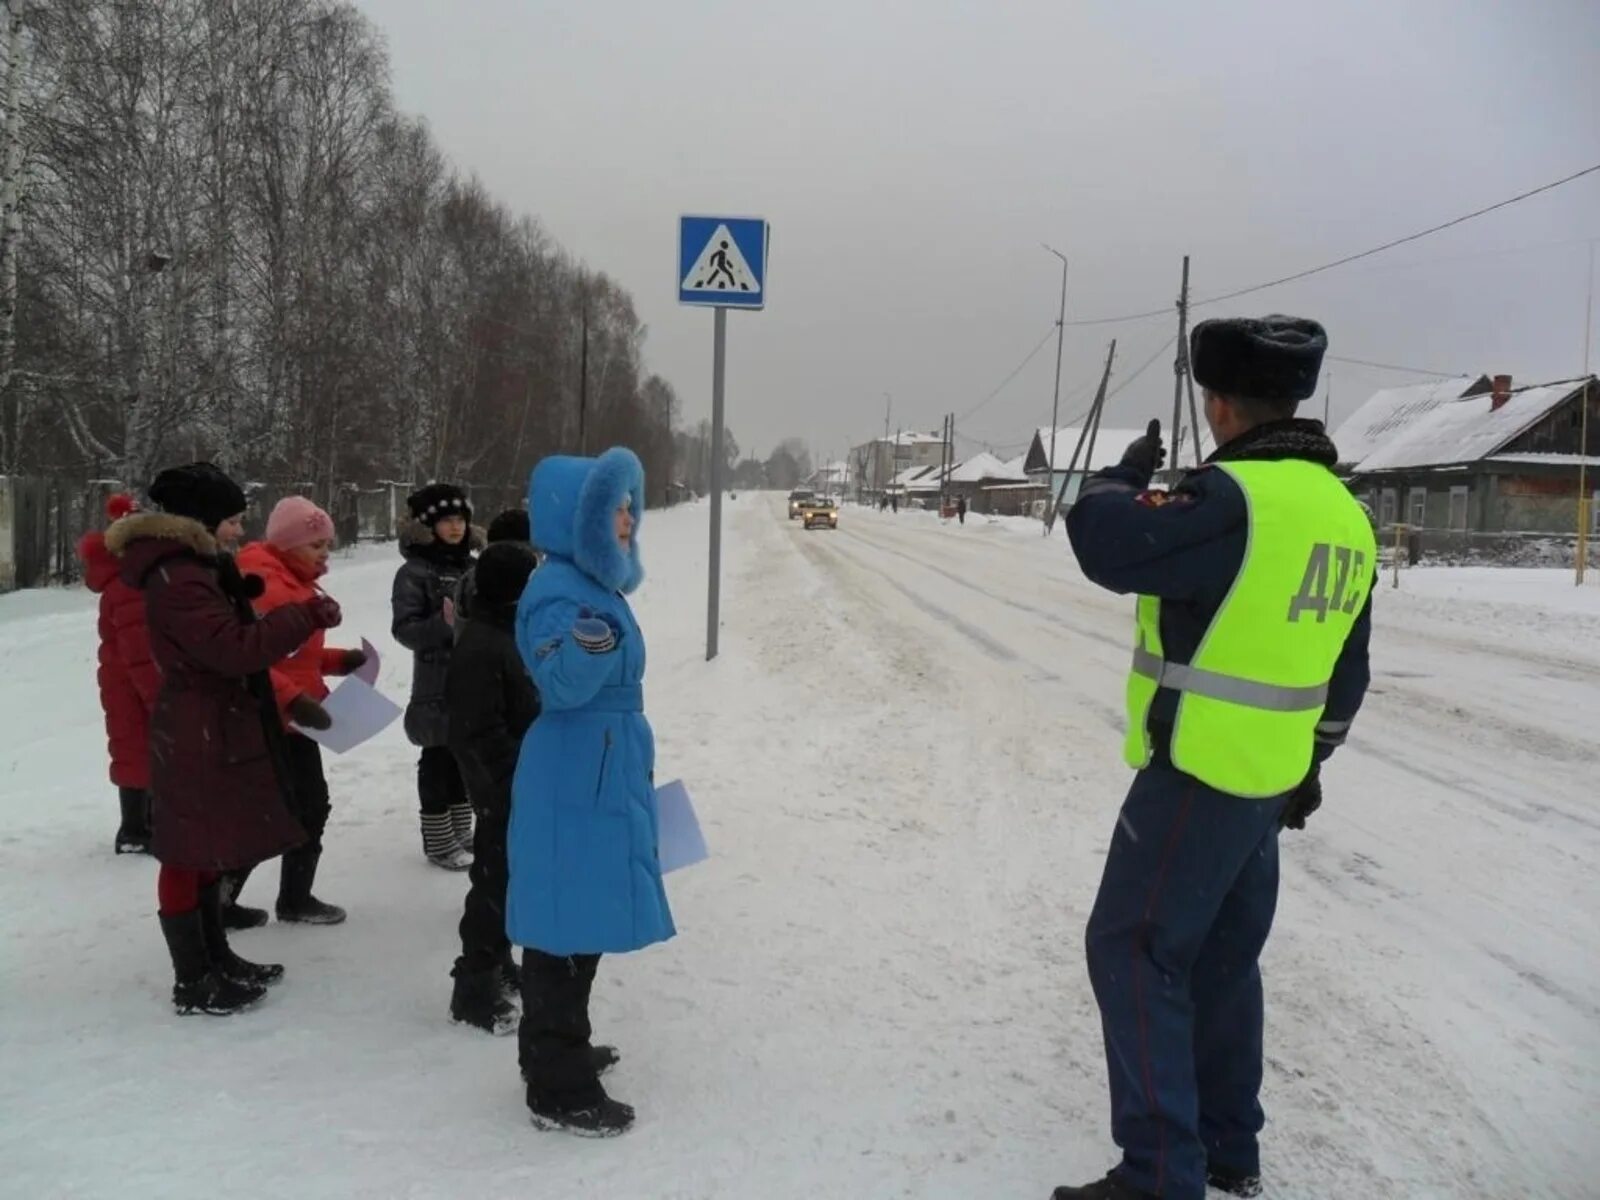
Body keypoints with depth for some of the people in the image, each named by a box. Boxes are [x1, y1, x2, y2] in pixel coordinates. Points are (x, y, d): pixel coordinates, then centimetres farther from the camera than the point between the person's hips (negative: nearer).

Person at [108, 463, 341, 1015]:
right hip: (197, 735, -11)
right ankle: (192, 982, 7)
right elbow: (234, 648, -27)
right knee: (189, 852, -2)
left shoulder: (195, 566, 14)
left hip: (217, 728, 11)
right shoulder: (176, 577, -20)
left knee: (210, 847, 18)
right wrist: (306, 616, -23)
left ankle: (216, 957, 31)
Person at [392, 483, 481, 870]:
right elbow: (405, 629, -14)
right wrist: (443, 623, -28)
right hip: (437, 685, -6)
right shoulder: (414, 572, -8)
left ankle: (461, 831, 27)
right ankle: (438, 840, 12)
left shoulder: (473, 567, 10)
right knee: (438, 761, 2)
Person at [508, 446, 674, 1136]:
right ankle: (560, 1091, 10)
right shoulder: (559, 591, -19)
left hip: (604, 776, 10)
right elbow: (561, 684, -29)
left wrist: (636, 763, 29)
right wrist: (584, 647, -50)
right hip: (574, 785, -10)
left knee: (583, 920, 20)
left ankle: (558, 1050, 36)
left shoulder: (594, 583, 11)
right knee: (567, 927, -1)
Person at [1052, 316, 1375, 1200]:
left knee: (1133, 951, 0)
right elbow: (1345, 669, 16)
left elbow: (1110, 546, -25)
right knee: (1223, 957, 19)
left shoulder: (1236, 495, -21)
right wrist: (1311, 762, 26)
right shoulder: (1345, 512, 9)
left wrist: (1127, 473, -5)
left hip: (1197, 774, -9)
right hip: (1268, 779, 9)